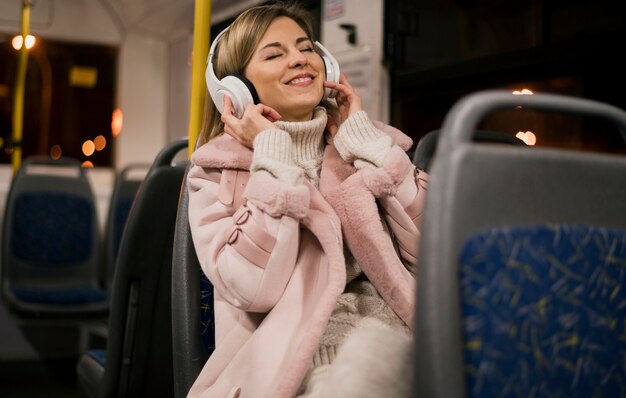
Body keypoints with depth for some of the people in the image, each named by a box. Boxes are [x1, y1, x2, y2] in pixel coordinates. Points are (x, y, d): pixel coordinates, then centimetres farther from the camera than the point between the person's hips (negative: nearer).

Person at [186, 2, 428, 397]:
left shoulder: (367, 142, 12)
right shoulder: (216, 173, 6)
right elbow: (254, 287, -11)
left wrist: (363, 138, 1)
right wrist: (272, 154, -6)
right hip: (294, 359, -1)